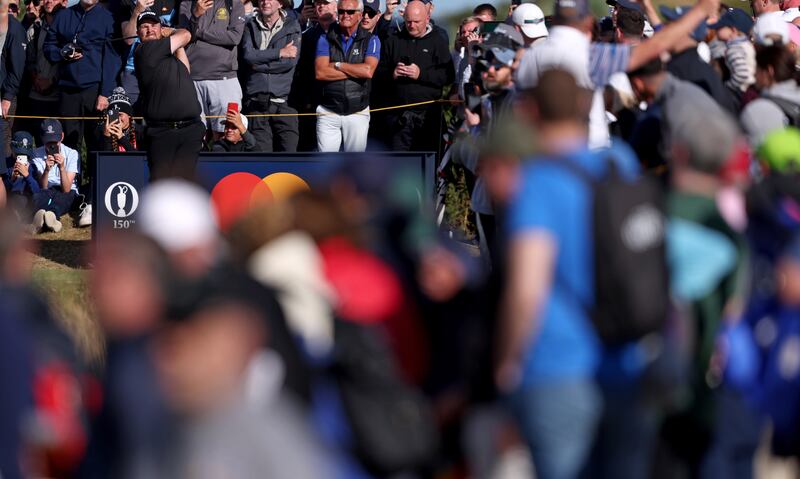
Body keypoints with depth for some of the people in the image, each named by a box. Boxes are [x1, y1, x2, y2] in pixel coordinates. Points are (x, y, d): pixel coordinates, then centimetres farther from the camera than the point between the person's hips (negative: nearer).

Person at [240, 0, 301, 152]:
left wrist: (260, 64, -4)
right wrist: (279, 53, -8)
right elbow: (248, 55, -4)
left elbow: (291, 61, -4)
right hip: (257, 102, 1)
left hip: (283, 101, -1)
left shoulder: (292, 27, 9)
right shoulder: (251, 27, 13)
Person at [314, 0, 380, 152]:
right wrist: (356, 71, -12)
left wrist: (337, 65, -9)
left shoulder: (371, 41, 1)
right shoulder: (326, 39, 4)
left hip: (358, 113, -1)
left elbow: (368, 70, -16)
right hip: (328, 112, 1)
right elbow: (320, 72, -10)